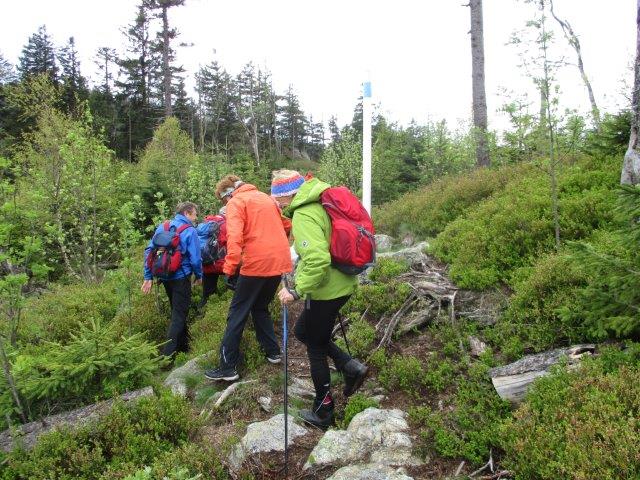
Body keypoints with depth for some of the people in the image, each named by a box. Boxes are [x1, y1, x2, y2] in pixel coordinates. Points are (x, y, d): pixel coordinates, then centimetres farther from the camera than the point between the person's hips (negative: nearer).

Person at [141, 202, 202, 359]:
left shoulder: (162, 227, 6)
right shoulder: (189, 231, -12)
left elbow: (149, 251, 2)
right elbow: (195, 258, -15)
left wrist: (148, 277, 3)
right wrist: (199, 275, 3)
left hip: (165, 277, 7)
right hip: (181, 278, -7)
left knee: (177, 311, 22)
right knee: (179, 315, -1)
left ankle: (183, 346, 33)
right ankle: (168, 355, -7)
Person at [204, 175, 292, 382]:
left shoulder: (236, 202, -1)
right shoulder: (266, 198, 21)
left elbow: (234, 237, -16)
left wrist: (229, 269, -17)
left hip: (256, 264, -7)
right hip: (280, 263, 7)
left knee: (237, 314, 3)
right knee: (261, 308, 25)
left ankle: (228, 367, 5)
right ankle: (272, 351, 27)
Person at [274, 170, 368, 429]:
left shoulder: (304, 215, -22)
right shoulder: (319, 204, 8)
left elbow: (317, 260, -34)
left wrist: (296, 291, -26)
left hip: (325, 290, -9)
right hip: (341, 283, 9)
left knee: (316, 348, 8)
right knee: (302, 331, 23)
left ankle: (323, 412, 24)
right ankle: (351, 367, 14)